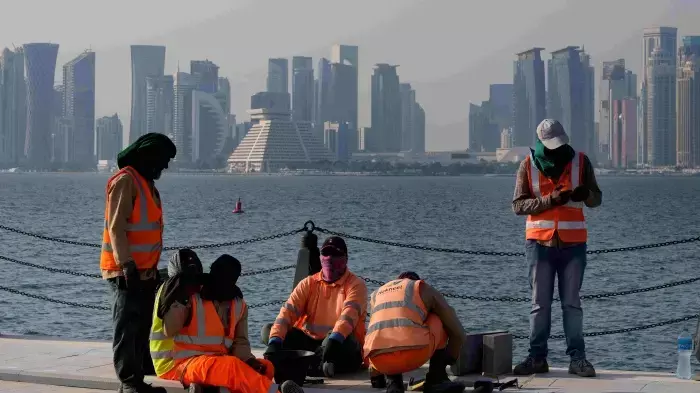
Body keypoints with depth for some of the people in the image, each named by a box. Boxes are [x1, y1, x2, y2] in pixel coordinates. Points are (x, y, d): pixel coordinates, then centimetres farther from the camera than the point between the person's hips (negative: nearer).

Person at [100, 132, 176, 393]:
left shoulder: (146, 182, 18)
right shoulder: (125, 181, -12)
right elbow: (116, 227, -18)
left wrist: (152, 266, 21)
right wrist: (127, 265, -23)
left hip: (145, 269, 10)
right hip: (126, 270, -10)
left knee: (142, 325, 11)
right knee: (127, 325, -8)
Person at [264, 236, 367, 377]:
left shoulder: (356, 285, -4)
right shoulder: (309, 283, 8)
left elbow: (349, 315, -24)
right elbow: (288, 311, -7)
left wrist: (334, 339, -44)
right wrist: (274, 342, -25)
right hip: (309, 342, 4)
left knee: (342, 340, -39)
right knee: (269, 331, -16)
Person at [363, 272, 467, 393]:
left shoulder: (376, 295, 33)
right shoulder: (424, 289, 23)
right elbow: (458, 333, 24)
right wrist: (448, 359, 42)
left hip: (380, 362, 4)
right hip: (415, 354, -4)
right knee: (438, 320, 27)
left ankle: (393, 382, 13)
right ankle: (436, 380, 18)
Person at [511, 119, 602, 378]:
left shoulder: (580, 161, 1)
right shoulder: (528, 165, -1)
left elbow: (597, 199, 4)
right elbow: (518, 205, -4)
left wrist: (585, 194, -20)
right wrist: (549, 200, -18)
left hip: (573, 243, 0)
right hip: (540, 242, 0)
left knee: (572, 303, 3)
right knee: (540, 304, 4)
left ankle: (577, 358, 6)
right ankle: (537, 357, 9)